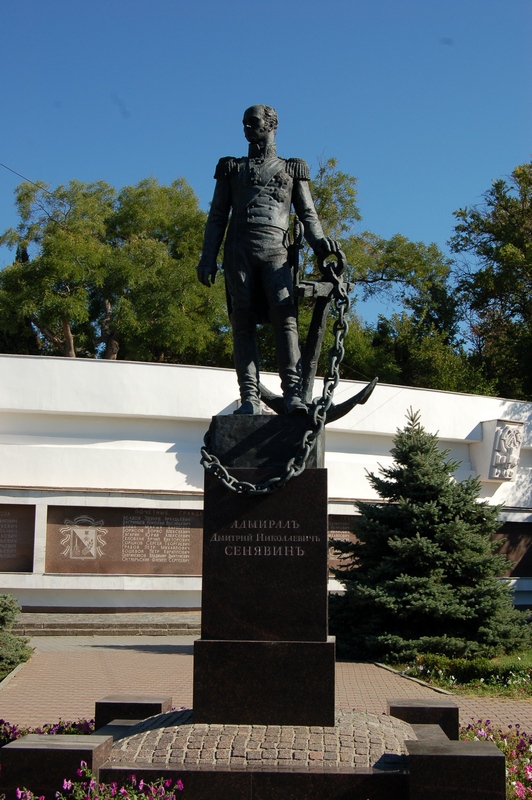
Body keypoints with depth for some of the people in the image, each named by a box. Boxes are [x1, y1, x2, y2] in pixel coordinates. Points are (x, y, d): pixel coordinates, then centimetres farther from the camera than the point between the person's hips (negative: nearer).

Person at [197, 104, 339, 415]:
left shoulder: (292, 169, 22)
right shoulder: (231, 168, 24)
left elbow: (307, 213, 13)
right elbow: (217, 216, 17)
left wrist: (318, 240, -9)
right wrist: (208, 257, 4)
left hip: (275, 249, -1)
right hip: (239, 250, 1)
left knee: (285, 317, -18)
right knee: (243, 321, -8)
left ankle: (293, 393, -26)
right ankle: (250, 397, -12)